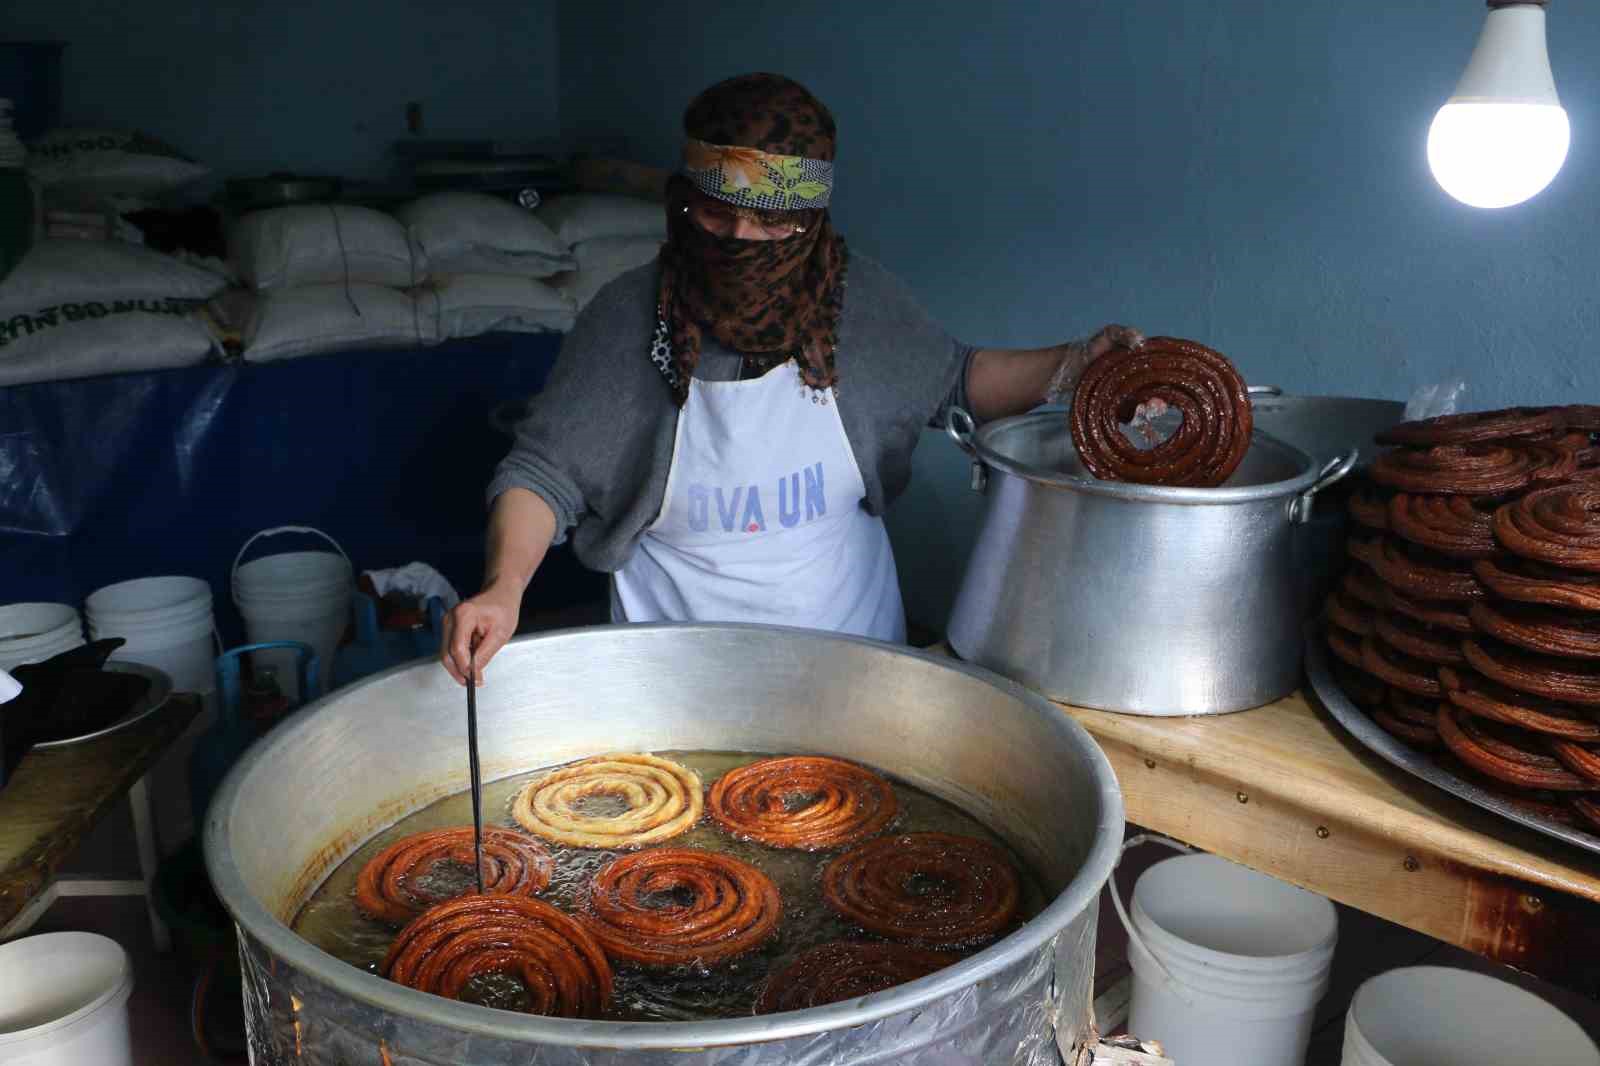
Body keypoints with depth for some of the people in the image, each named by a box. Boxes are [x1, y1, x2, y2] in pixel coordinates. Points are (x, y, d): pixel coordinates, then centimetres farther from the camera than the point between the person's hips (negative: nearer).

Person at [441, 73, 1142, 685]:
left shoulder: (861, 302, -9)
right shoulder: (629, 318, -15)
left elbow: (953, 380, 9)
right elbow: (543, 472, -11)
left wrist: (1073, 363, -6)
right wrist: (504, 587, -29)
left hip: (846, 628, 2)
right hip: (677, 646, -1)